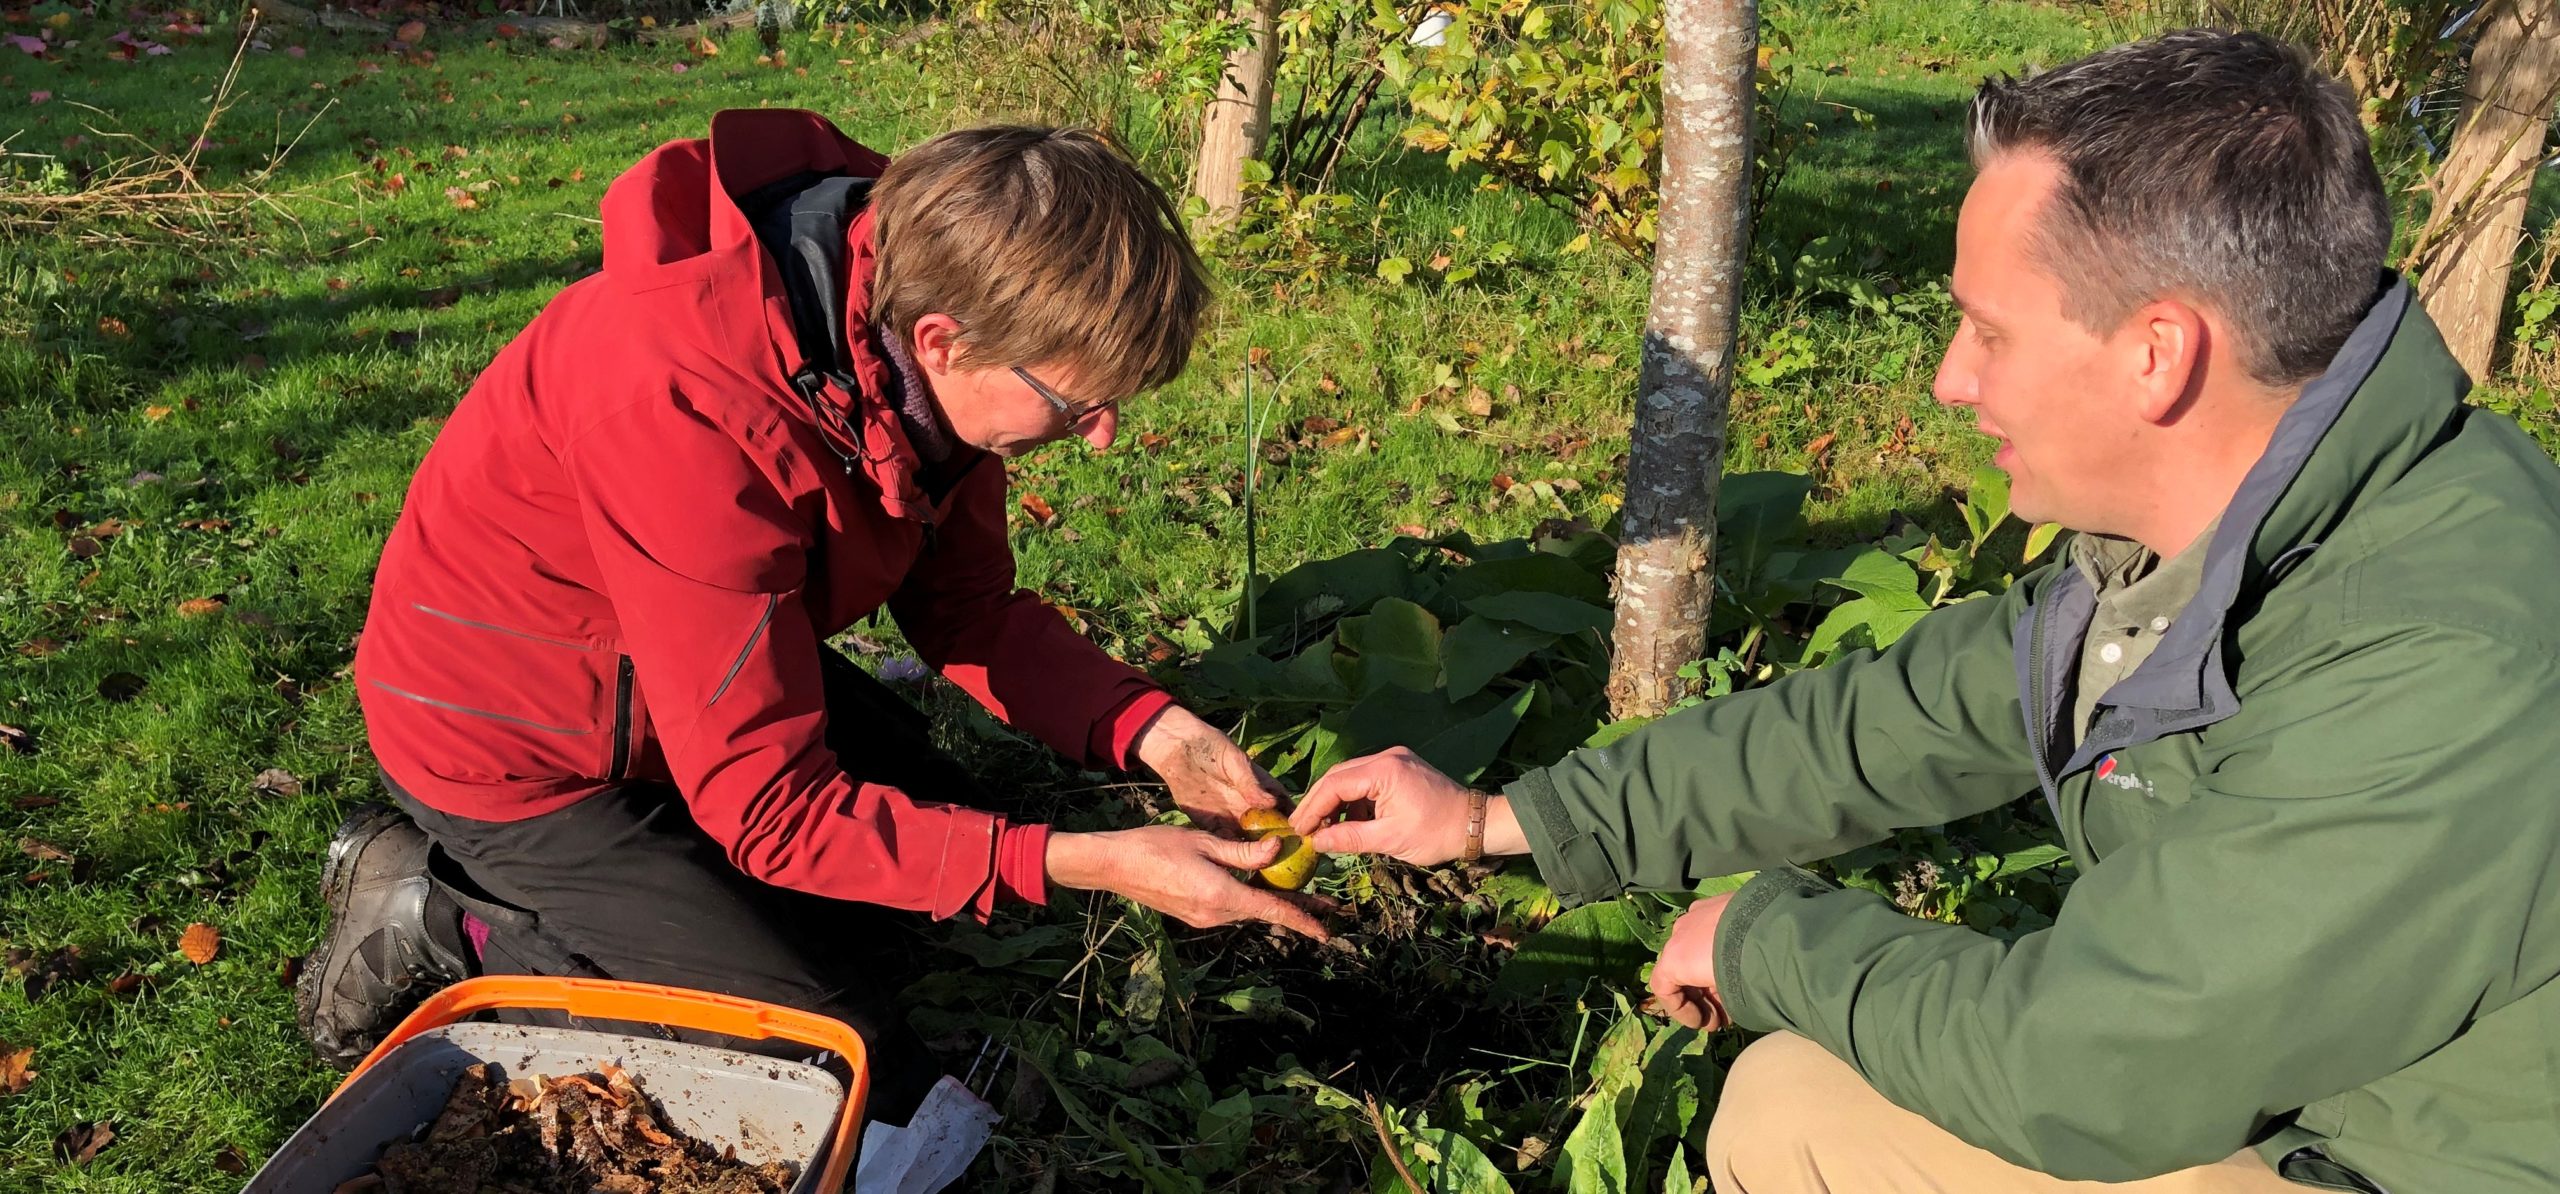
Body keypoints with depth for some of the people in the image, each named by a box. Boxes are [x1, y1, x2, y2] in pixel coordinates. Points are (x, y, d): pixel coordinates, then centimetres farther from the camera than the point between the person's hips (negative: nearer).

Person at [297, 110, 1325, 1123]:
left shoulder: (933, 291, -17)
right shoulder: (699, 413, -40)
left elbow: (964, 604, -3)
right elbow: (772, 808, -33)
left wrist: (1155, 733, -18)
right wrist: (1089, 863, -35)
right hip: (519, 740, -8)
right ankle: (449, 920, 4)